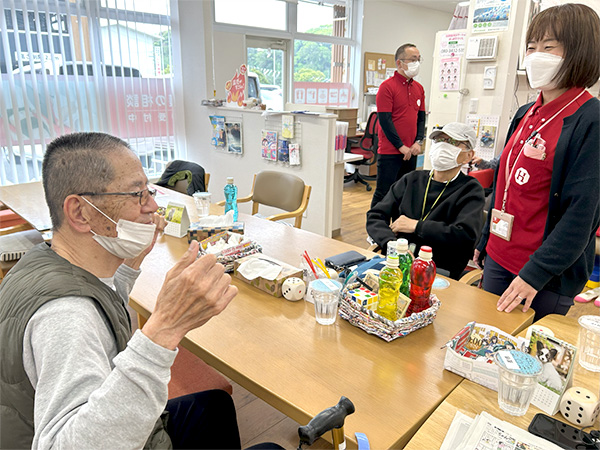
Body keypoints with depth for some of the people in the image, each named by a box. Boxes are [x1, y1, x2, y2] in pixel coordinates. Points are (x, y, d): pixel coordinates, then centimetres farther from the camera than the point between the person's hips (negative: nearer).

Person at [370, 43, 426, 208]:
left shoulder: (419, 88, 12)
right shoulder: (387, 86, -9)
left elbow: (421, 117, 16)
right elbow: (384, 120, -14)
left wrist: (418, 142, 0)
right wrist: (401, 146, -14)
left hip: (410, 152, 7)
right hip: (390, 151, -6)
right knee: (383, 194, -1)